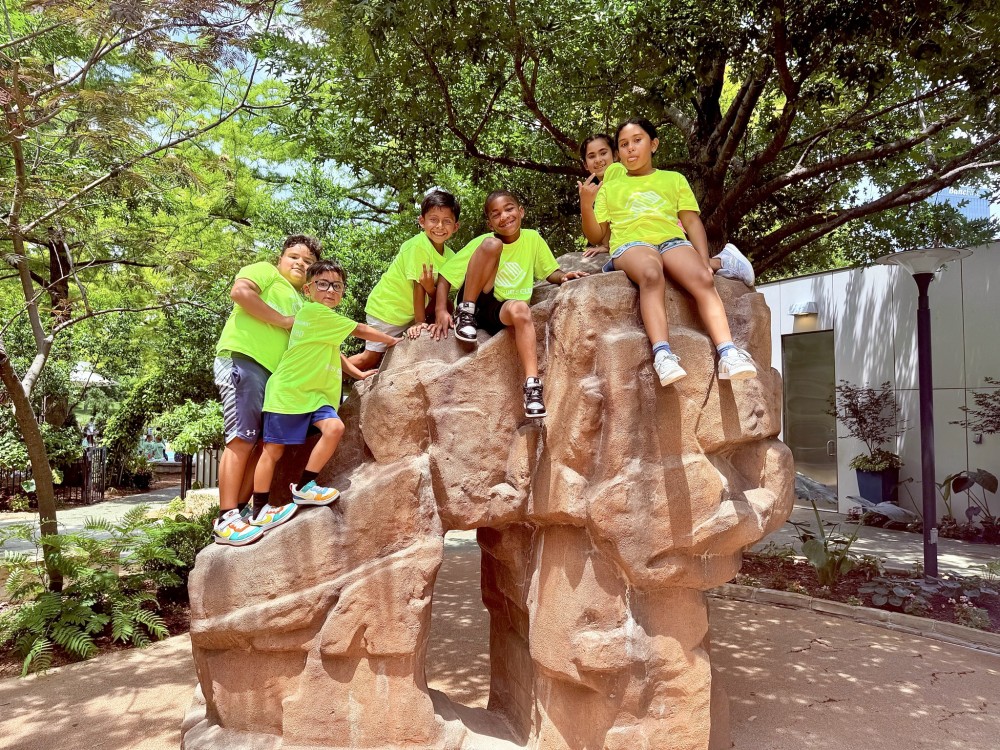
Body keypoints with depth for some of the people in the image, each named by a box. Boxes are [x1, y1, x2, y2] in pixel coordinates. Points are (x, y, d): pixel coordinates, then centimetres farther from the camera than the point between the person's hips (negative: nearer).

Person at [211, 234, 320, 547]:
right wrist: (283, 320, -9)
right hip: (243, 360, -9)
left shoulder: (303, 304, 29)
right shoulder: (265, 271, 8)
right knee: (242, 439, -14)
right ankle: (226, 520, -15)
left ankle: (241, 510, 11)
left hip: (273, 375, 9)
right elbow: (240, 291, -13)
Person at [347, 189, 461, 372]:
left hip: (409, 313, 8)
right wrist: (419, 322, -20)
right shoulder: (418, 246, -24)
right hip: (386, 308, -7)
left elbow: (436, 294, -3)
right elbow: (418, 285, -23)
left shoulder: (449, 256, -3)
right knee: (372, 358, -5)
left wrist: (430, 288, -25)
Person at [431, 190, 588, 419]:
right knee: (492, 244, -25)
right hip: (476, 305, -2)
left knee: (520, 308, -39)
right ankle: (465, 313, -17)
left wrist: (563, 276, -13)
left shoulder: (532, 238, 2)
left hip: (501, 314, 2)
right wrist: (441, 311, -21)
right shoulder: (483, 242, -5)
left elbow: (551, 273, 11)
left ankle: (532, 385, -42)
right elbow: (444, 278, -5)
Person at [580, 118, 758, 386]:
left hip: (672, 240, 2)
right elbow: (595, 234, 19)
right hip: (631, 243, -1)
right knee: (651, 274, -39)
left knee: (703, 279, -33)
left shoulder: (674, 179, 27)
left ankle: (728, 354, -46)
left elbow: (692, 222, 16)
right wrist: (585, 204, 0)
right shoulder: (610, 187, 26)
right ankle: (662, 354, -53)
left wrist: (705, 261, -1)